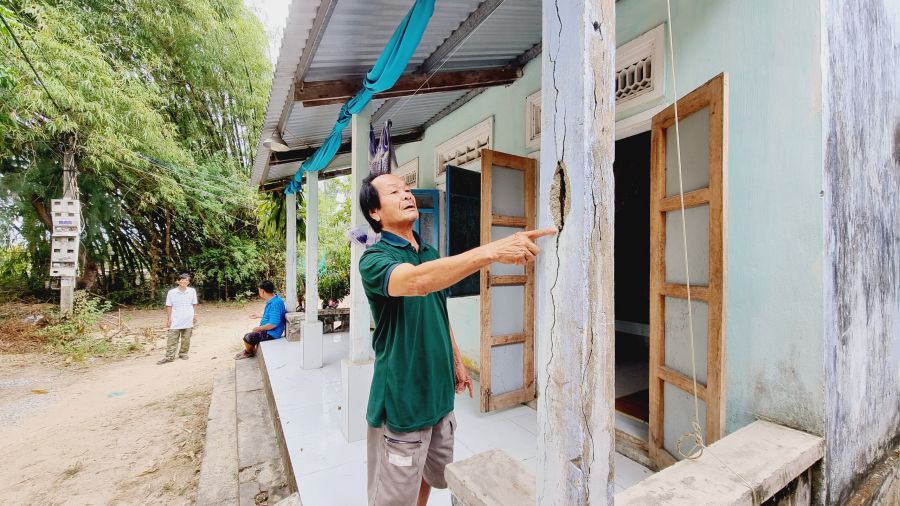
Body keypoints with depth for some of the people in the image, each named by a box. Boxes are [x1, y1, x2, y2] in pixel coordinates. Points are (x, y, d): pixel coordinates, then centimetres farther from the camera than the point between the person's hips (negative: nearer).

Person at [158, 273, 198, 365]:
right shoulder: (172, 292, -3)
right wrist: (168, 318, -1)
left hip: (188, 320, 1)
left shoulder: (192, 291, 1)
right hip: (175, 321, -1)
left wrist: (194, 316, 9)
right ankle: (169, 356, 6)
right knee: (172, 339, 1)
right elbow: (169, 306, 2)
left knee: (186, 339, 9)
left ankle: (183, 353, 22)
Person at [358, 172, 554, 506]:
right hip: (402, 399, -6)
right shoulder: (374, 259, -17)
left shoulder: (431, 254, 7)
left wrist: (457, 363, 17)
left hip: (438, 392, 7)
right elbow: (416, 281, -40)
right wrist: (493, 251, -46)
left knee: (432, 477, 23)